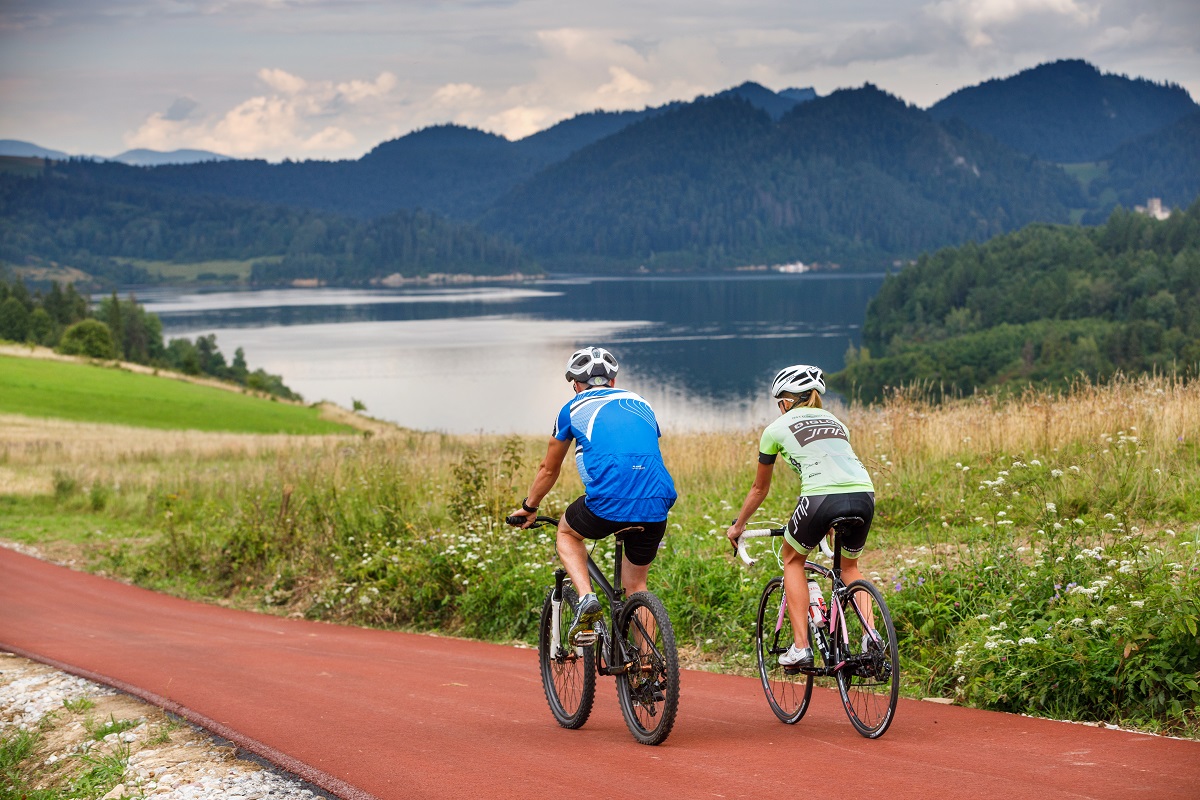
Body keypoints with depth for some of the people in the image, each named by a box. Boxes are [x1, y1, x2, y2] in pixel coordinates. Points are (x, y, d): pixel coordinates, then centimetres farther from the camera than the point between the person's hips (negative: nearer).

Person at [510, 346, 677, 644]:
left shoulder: (573, 409, 18)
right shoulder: (642, 405, 27)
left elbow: (549, 469, 29)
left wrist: (529, 507, 45)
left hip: (608, 504, -3)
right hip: (656, 507, 3)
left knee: (567, 532, 29)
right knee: (636, 584, 24)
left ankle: (586, 597, 6)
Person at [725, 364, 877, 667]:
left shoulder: (777, 428, 19)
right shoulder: (835, 422, 31)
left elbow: (759, 489, 29)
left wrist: (737, 526, 45)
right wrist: (832, 521, 60)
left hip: (821, 497, -4)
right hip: (864, 495, 4)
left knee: (792, 559, 23)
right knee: (850, 565, 30)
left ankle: (801, 646, 11)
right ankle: (871, 635, 8)